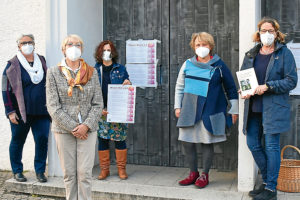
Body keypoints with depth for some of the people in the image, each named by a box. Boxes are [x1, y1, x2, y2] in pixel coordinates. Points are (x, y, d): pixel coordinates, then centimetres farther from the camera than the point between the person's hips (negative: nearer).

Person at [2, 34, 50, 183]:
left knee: (42, 139, -3)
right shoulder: (13, 66, -1)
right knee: (17, 141, 8)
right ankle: (17, 171, 23)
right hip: (21, 112, -2)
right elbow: (6, 90, -2)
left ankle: (40, 171, 11)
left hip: (41, 111, 3)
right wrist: (10, 111, -9)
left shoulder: (42, 61, 10)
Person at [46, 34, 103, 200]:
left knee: (85, 173, -1)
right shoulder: (54, 73, 1)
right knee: (69, 173, 6)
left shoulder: (91, 73, 6)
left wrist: (86, 125, -11)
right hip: (63, 130, 0)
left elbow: (98, 104, 4)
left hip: (88, 129, 1)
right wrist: (72, 128, -12)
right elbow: (53, 107, -5)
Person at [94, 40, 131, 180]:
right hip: (101, 111, 1)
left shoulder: (120, 69, 7)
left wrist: (128, 85, -11)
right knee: (102, 139, 4)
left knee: (119, 139, 1)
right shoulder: (95, 70, 8)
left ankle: (121, 168, 13)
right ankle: (104, 169, 16)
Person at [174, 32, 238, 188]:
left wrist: (234, 110, 5)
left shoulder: (219, 66, 1)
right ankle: (193, 173, 20)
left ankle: (204, 175, 18)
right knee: (187, 142, 4)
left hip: (210, 111, -3)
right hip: (189, 111, 3)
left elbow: (231, 89, 6)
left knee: (207, 143, 3)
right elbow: (179, 87, 15)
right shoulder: (188, 64, 7)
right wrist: (177, 106, 11)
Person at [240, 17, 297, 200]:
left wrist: (267, 86, -16)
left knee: (272, 146, -3)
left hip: (274, 107, -5)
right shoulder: (251, 54, 13)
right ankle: (267, 181, 27)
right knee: (253, 144, 8)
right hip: (253, 108, 5)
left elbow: (292, 81, -6)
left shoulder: (284, 53, -1)